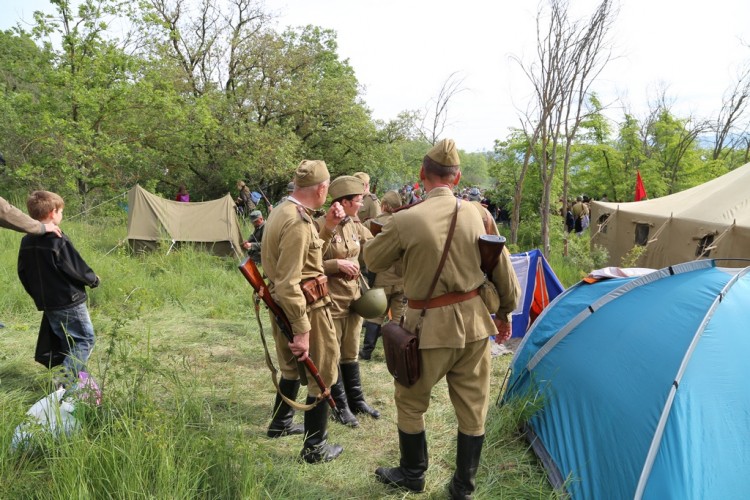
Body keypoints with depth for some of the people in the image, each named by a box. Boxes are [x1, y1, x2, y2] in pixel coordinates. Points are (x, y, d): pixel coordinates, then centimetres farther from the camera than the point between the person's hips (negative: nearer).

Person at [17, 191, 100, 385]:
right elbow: (78, 269, -14)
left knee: (68, 342, 18)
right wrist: (94, 280, 5)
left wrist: (38, 296, 22)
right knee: (86, 339, 0)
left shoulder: (26, 241, 4)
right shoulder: (59, 240, -19)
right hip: (70, 302, -8)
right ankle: (65, 380, -10)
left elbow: (23, 274, 11)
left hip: (47, 304, 8)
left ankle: (70, 377, 20)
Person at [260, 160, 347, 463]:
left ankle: (280, 424, 43)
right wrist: (302, 331, -25)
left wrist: (328, 228, 6)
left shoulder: (283, 210, 8)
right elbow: (289, 283, -27)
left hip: (284, 305, 10)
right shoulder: (298, 222, -24)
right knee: (322, 375, 4)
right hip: (307, 306, -10)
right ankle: (315, 447, 14)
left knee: (293, 366, 27)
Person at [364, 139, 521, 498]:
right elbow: (503, 268, 4)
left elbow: (372, 260, 2)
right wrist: (505, 312, 18)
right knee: (472, 407, 16)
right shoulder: (478, 214, -3)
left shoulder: (405, 220, -14)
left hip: (431, 326, -4)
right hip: (475, 321, 4)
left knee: (410, 401, 19)